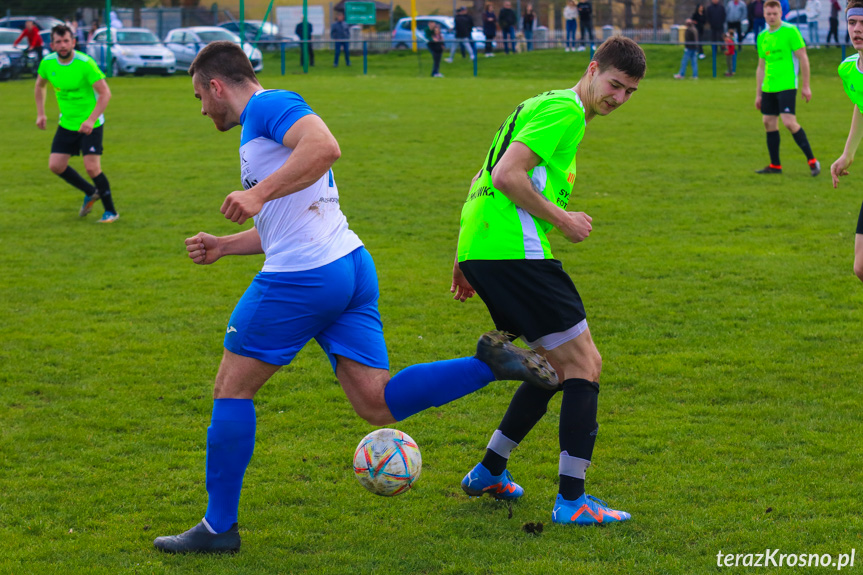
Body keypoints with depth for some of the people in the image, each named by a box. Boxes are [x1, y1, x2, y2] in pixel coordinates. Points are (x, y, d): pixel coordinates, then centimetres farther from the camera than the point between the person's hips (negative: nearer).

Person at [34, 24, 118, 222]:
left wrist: (91, 120, -30)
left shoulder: (85, 63, -21)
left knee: (92, 167, -14)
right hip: (66, 123, 6)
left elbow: (105, 93, -21)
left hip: (90, 124, -6)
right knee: (55, 165, 0)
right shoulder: (48, 63, -5)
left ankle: (110, 211, 4)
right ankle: (91, 192, 23)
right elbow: (40, 85, 17)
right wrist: (40, 113, 11)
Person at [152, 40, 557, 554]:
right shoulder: (262, 126, 26)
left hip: (303, 279, -10)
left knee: (232, 389, 5)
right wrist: (223, 247, 23)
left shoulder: (267, 106, -6)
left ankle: (219, 527, 11)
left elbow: (325, 147, -26)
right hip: (350, 267, 10)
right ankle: (492, 363, -8)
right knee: (379, 406, 3)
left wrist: (258, 194, -29)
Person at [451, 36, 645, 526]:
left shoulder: (547, 106, 25)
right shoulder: (566, 109, -7)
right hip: (514, 250, -10)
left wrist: (466, 257, 26)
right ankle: (572, 500, -5)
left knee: (562, 365, 19)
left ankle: (490, 472, 25)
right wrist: (562, 219, -9)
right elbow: (507, 176, -19)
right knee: (584, 364, -5)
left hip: (481, 249, 10)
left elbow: (487, 181, 27)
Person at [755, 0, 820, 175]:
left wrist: (805, 85, -9)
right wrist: (758, 94, 18)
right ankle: (775, 165, 13)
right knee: (769, 123, 4)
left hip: (787, 86, -7)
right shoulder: (762, 37, 13)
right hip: (768, 88, 7)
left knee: (789, 122, -15)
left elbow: (803, 58, -6)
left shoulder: (790, 31, -6)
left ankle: (812, 161, -7)